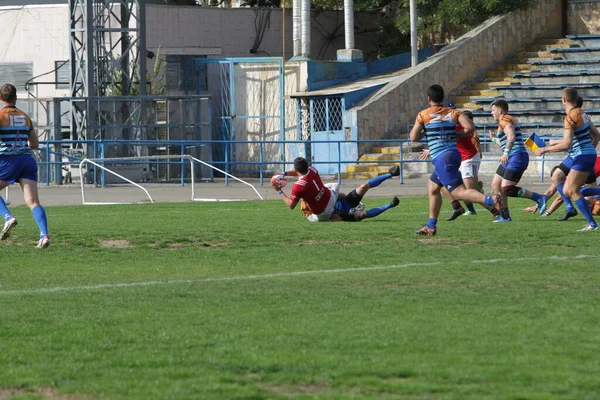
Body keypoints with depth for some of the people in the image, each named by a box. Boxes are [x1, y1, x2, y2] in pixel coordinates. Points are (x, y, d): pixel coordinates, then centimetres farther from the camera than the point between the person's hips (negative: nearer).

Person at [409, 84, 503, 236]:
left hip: (441, 159, -7)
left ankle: (490, 201, -38)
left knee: (459, 192, -15)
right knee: (432, 187, 22)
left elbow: (413, 138, -1)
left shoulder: (423, 115, -1)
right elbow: (470, 127, -3)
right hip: (454, 154, 7)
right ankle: (431, 226, 24)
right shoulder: (453, 113, 10)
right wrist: (455, 134, 12)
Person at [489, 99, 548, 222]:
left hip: (517, 156, -11)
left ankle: (539, 198, -12)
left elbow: (511, 137, -23)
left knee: (507, 189, -16)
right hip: (511, 158, 11)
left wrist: (506, 152, -30)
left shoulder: (505, 120, -6)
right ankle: (505, 215, 11)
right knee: (495, 185, 10)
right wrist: (494, 139, 45)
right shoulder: (506, 121, 24)